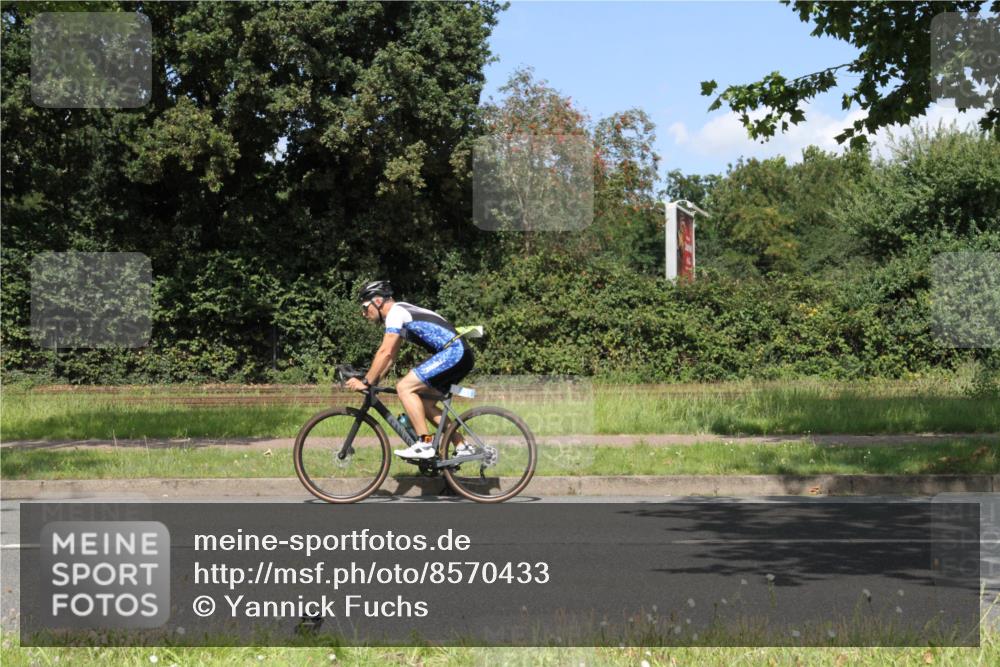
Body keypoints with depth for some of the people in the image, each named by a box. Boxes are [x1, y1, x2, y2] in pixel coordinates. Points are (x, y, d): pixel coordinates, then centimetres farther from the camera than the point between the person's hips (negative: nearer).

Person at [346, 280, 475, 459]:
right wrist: (373, 380, 18)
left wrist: (365, 382, -9)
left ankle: (424, 444, -14)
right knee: (424, 403, 14)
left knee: (404, 387, -13)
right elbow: (390, 355, 25)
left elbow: (385, 352, -14)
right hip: (461, 356, 10)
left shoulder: (396, 312, -7)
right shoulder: (401, 313, 23)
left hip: (453, 352, -10)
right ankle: (461, 448, 14)